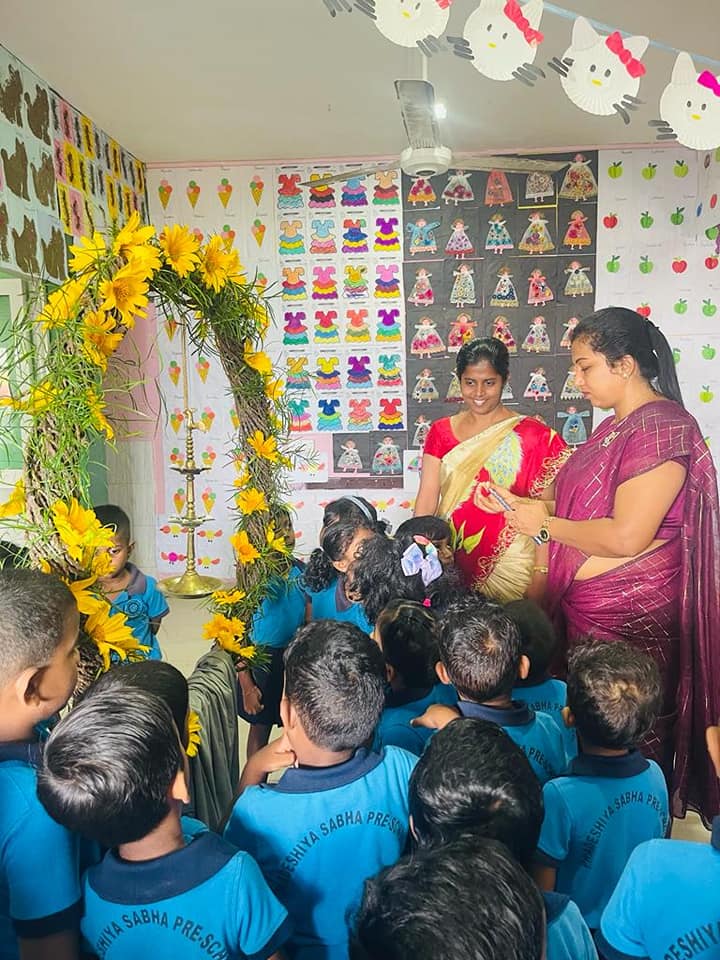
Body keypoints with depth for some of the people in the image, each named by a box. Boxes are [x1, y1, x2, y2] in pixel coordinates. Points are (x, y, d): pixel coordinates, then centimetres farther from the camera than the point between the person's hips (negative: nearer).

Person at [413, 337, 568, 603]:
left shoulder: (531, 436, -4)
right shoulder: (441, 431, 6)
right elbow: (427, 499, 1)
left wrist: (541, 576, -13)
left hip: (510, 567, -2)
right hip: (452, 566, 3)